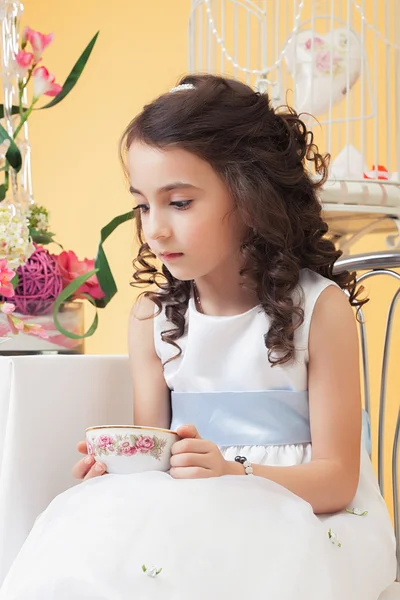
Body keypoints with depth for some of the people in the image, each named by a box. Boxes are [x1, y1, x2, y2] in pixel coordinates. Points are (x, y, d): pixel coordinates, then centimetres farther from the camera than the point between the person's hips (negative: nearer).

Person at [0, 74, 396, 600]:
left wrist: (235, 475, -26)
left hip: (305, 511, -4)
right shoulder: (153, 317, 6)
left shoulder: (319, 307, -8)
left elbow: (337, 477, -8)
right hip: (190, 513, 4)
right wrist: (119, 466, -17)